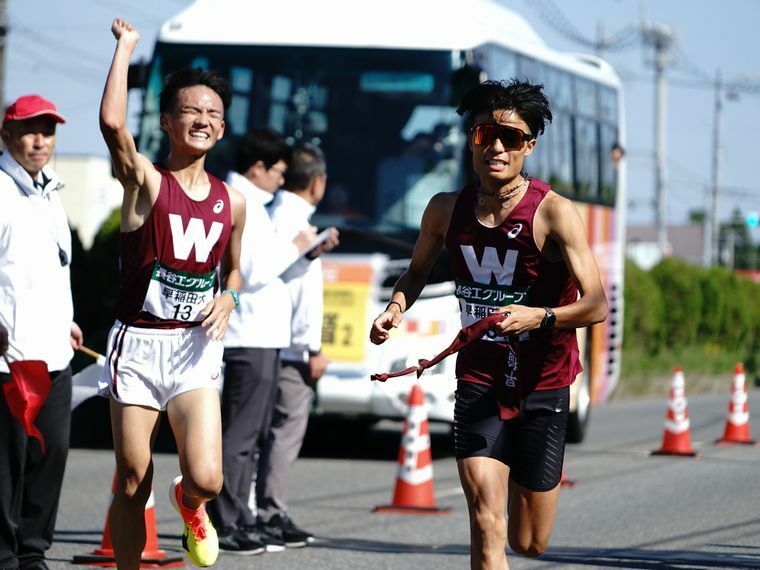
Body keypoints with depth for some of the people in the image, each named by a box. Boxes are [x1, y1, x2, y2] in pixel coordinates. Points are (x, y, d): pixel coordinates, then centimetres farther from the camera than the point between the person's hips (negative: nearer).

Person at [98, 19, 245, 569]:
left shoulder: (232, 201, 7)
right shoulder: (145, 181, -5)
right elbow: (112, 123, -25)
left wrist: (228, 298, 1)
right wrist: (125, 47, -15)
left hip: (196, 347, 2)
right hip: (138, 343, -2)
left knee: (207, 479, -12)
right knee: (133, 483, 2)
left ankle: (189, 504, 25)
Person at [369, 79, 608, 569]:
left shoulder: (554, 213, -14)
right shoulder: (446, 211, -2)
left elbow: (597, 304, -20)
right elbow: (418, 271, 18)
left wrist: (540, 316, -38)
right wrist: (397, 306, -4)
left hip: (542, 387, -1)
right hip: (479, 385, 1)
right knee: (487, 528, -18)